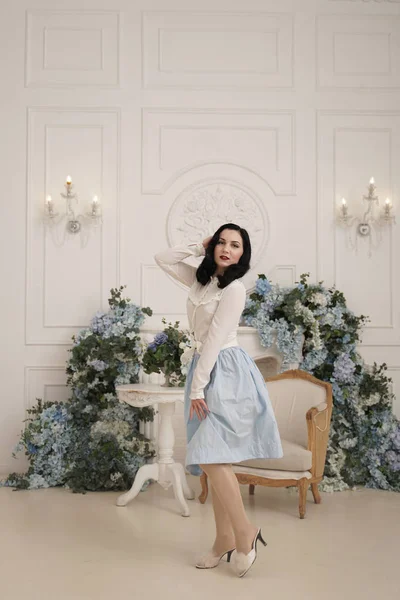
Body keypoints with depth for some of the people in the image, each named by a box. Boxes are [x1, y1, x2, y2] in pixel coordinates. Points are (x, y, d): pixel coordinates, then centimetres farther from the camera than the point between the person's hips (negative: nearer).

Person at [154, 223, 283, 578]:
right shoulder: (202, 279, 14)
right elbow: (163, 259, 19)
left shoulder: (235, 288, -10)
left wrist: (197, 388, -17)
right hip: (204, 368, 8)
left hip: (225, 372, -8)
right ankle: (225, 540, 15)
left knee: (210, 456, -17)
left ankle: (245, 533, -2)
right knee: (212, 459, 7)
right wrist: (201, 247, 11)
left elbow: (215, 338, -15)